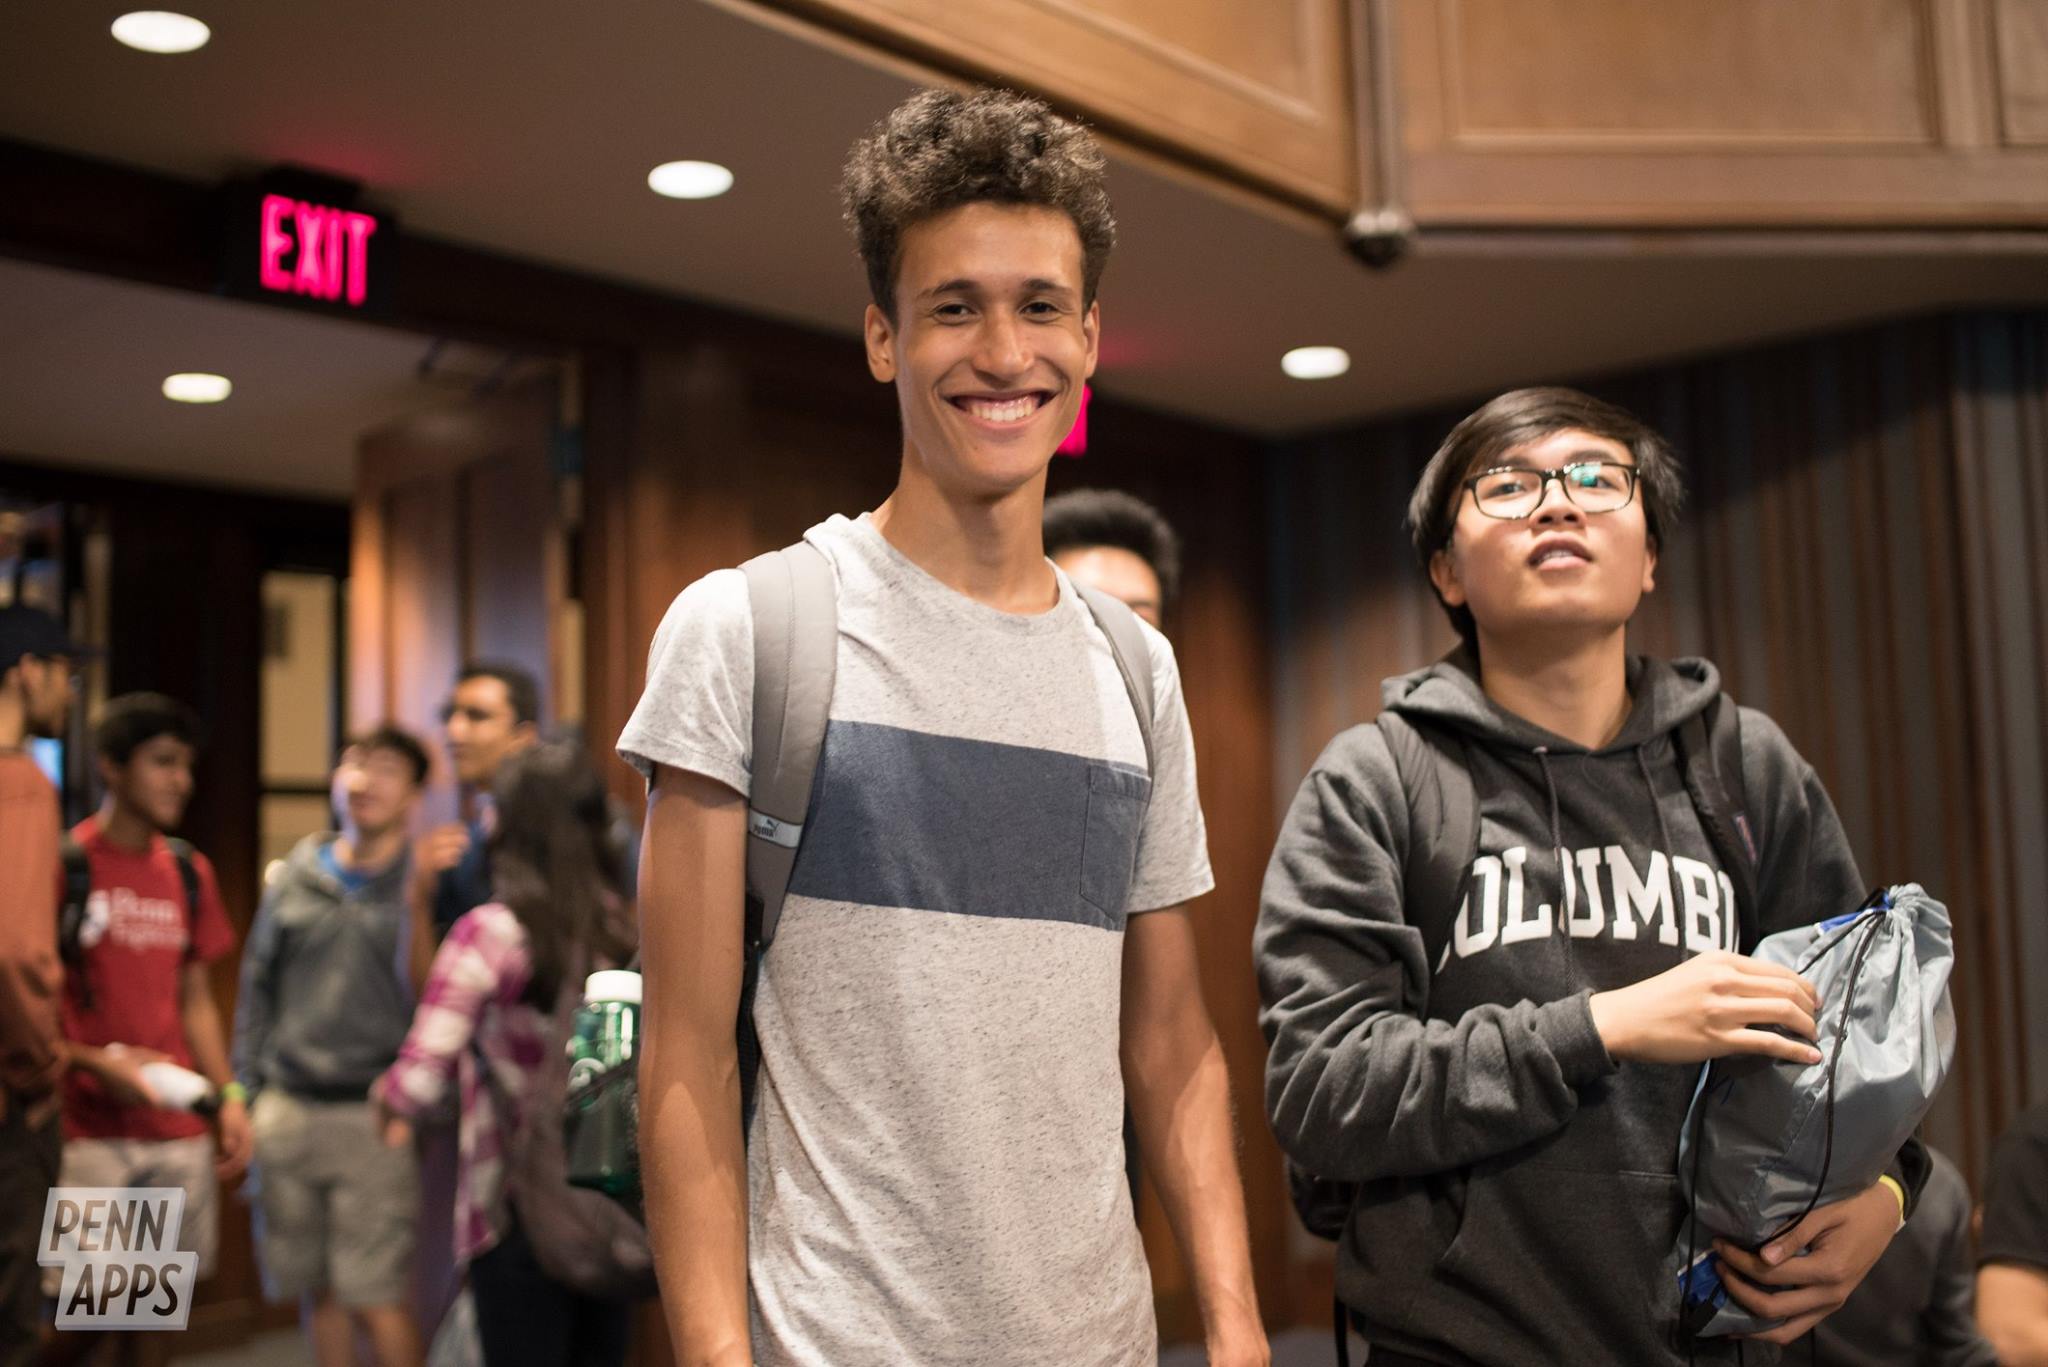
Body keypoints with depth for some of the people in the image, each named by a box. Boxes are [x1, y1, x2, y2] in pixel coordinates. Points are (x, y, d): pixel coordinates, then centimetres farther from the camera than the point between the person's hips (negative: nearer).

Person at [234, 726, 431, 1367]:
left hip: (373, 1119, -4)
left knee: (375, 1299, -5)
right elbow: (257, 986, 15)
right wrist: (249, 1092, 11)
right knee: (318, 1292, 13)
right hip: (288, 1111, 5)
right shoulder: (294, 880, 10)